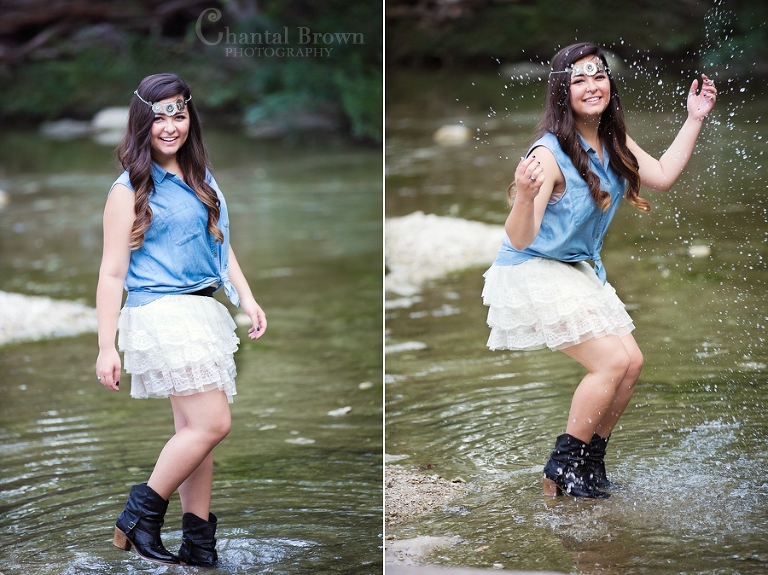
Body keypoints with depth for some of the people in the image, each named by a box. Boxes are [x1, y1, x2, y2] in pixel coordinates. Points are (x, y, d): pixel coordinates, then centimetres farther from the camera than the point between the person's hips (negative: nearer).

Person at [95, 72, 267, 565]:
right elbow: (113, 272, -6)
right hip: (161, 314, -7)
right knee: (211, 423, -13)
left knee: (194, 430, 7)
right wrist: (107, 347, -9)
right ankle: (139, 518, 0)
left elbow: (220, 246, 22)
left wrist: (247, 299, 10)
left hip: (205, 312, 7)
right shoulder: (130, 190, -5)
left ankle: (199, 543, 12)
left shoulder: (200, 179, 15)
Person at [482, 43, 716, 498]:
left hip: (579, 271, 9)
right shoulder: (550, 153, -25)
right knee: (612, 361, -15)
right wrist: (525, 194, -48)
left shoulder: (614, 141, 0)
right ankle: (563, 466, 1)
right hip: (534, 273, -8)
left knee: (633, 362, 4)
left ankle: (590, 461, 20)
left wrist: (695, 120, 5)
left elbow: (662, 176, 7)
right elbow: (520, 239, -28)